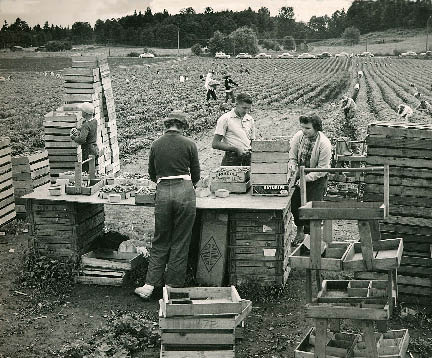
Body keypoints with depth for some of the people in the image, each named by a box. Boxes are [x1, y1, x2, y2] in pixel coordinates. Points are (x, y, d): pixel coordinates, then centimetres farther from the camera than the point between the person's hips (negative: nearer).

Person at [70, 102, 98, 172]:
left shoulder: (86, 125, -23)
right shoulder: (94, 121, 3)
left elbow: (81, 139, -33)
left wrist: (73, 137, -16)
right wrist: (77, 130, 3)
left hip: (88, 152, -9)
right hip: (95, 150, 9)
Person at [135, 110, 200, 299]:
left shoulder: (156, 145, 8)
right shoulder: (189, 144, 1)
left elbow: (152, 174, 16)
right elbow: (196, 174, 7)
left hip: (162, 193, 2)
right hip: (184, 191, -2)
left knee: (160, 242, 13)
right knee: (180, 243, 8)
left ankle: (149, 285, 10)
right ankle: (173, 285, 14)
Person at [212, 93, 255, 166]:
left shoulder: (250, 119, 14)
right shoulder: (225, 119, -4)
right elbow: (215, 144, -8)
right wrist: (236, 149, -13)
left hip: (248, 160, 5)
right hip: (232, 160, -5)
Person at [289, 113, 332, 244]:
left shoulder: (324, 144, -23)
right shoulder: (298, 136, -12)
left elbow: (322, 169, -19)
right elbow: (292, 157, 0)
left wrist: (306, 178, -25)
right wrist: (293, 166, -20)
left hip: (317, 179, -4)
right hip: (300, 175, 4)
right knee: (294, 203, -1)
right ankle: (300, 230, 23)